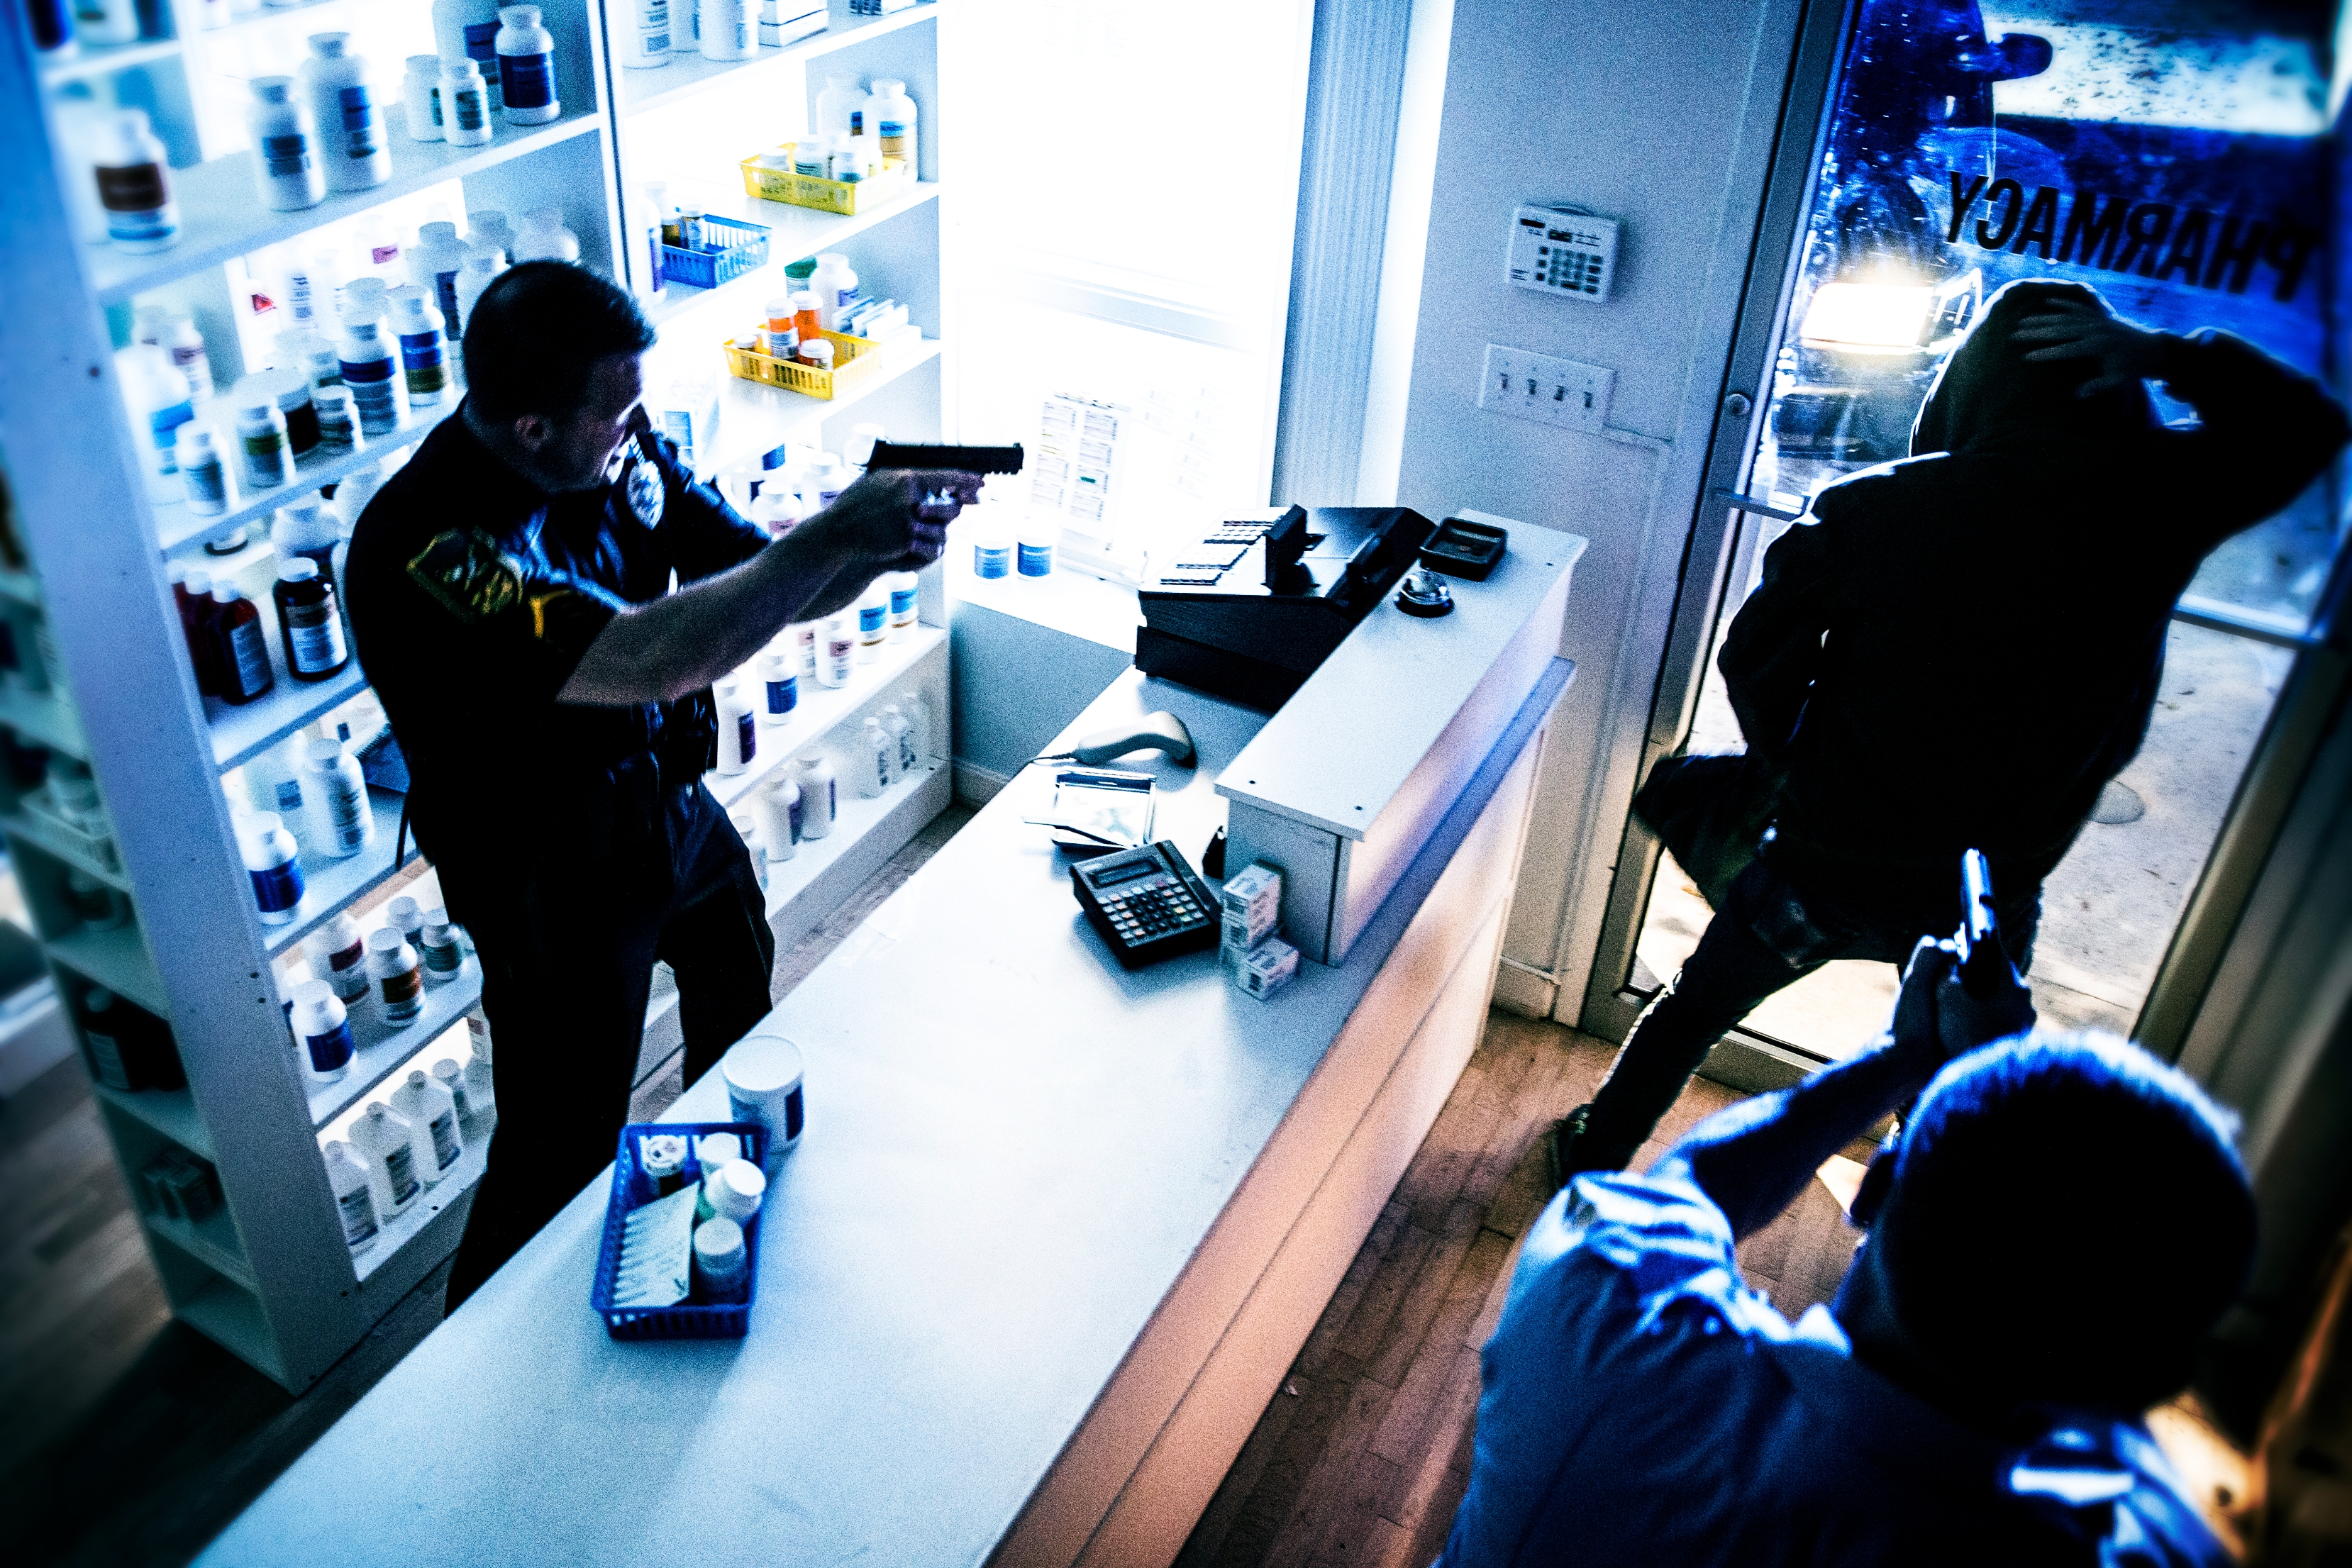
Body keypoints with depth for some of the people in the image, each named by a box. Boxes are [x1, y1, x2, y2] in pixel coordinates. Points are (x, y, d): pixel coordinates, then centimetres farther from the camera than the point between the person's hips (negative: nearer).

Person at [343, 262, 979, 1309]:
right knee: (561, 1154, 6)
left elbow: (762, 583, -5)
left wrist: (878, 547, -26)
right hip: (556, 872, -8)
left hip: (673, 804, 8)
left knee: (741, 988, 30)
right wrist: (835, 534, -39)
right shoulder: (426, 549, -35)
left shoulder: (621, 450, -13)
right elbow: (655, 658, -45)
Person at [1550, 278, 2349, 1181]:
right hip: (1989, 894, 1)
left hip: (1826, 868, 0)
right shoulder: (2157, 504, -13)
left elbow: (1755, 659, -8)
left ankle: (1596, 1154, 43)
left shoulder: (1870, 512, -17)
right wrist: (2165, 353, -7)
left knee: (1692, 1010, 24)